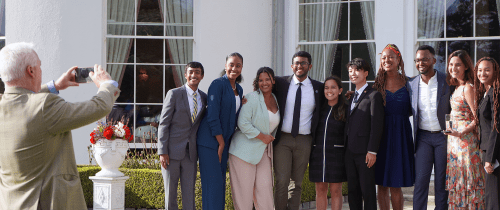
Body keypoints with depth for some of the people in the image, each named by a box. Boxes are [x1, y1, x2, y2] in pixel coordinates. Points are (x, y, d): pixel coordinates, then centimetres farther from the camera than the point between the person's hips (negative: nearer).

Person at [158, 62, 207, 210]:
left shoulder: (204, 98, 10)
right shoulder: (174, 94, -3)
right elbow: (163, 123, -5)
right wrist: (162, 151, -11)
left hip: (191, 153, 3)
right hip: (172, 151, -3)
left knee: (189, 193, 4)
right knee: (170, 192, 4)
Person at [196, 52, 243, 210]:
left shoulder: (239, 90, 13)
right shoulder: (218, 84, -11)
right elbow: (212, 116, -16)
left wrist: (225, 143, 10)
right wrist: (221, 143, -12)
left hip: (224, 141, 8)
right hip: (210, 140, -7)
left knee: (221, 182, 10)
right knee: (213, 182, -8)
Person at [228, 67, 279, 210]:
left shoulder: (276, 100, 10)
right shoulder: (252, 98, -10)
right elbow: (243, 123, -16)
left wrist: (271, 138, 11)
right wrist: (262, 136, -14)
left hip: (264, 150, 6)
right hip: (245, 149, -6)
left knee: (265, 187, 0)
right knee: (244, 188, -3)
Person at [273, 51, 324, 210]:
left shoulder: (318, 88, 6)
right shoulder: (280, 83, 2)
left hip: (304, 141, 1)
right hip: (283, 138, -1)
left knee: (297, 183, 8)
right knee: (282, 181, -6)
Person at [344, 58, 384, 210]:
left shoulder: (374, 95, -5)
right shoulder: (352, 97, 19)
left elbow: (377, 125, -12)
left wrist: (372, 151, -17)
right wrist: (346, 148, 12)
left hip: (365, 152, -7)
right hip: (350, 151, 7)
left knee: (367, 190, -3)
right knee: (352, 190, 10)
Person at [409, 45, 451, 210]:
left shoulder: (447, 82, -3)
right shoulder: (412, 84, 5)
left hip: (443, 135, -1)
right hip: (423, 136, 2)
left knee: (442, 181, 5)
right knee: (420, 180, -5)